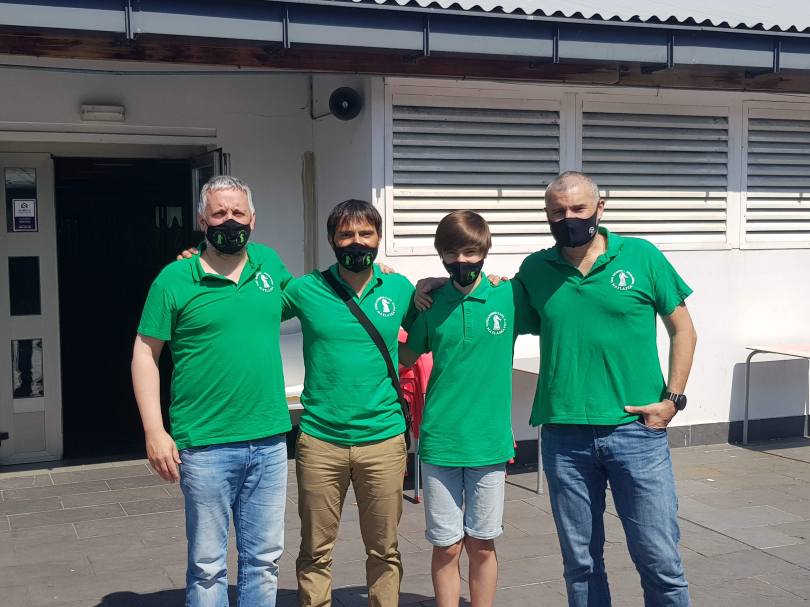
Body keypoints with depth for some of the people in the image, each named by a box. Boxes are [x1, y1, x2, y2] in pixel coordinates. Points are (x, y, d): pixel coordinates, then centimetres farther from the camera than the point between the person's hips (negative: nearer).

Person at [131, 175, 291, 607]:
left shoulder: (269, 263, 8)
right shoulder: (175, 279, -4)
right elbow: (145, 353, -2)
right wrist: (154, 431, -10)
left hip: (270, 442, 4)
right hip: (207, 446, -4)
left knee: (264, 558, 14)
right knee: (207, 564, 6)